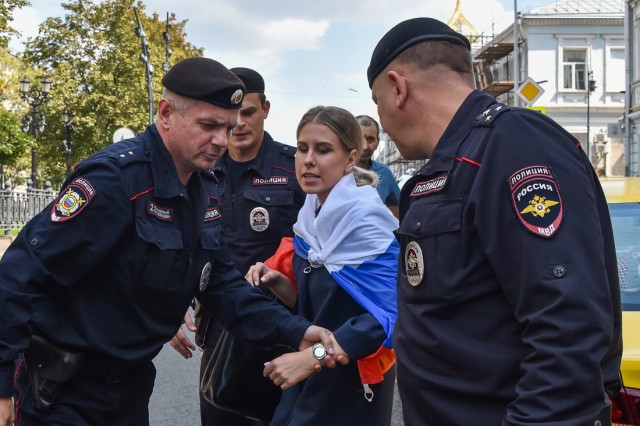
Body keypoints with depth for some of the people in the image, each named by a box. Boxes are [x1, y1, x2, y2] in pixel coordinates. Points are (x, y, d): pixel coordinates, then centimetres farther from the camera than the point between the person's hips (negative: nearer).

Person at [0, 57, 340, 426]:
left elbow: (222, 284, 3)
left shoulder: (206, 192, 2)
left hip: (131, 380, 8)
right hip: (60, 390, -8)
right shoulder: (114, 178, -24)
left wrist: (295, 332, -11)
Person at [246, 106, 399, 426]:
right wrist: (278, 283, -7)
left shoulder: (365, 217, -19)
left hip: (353, 384, -7)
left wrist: (312, 357, -29)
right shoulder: (311, 216, 3)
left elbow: (388, 315, -29)